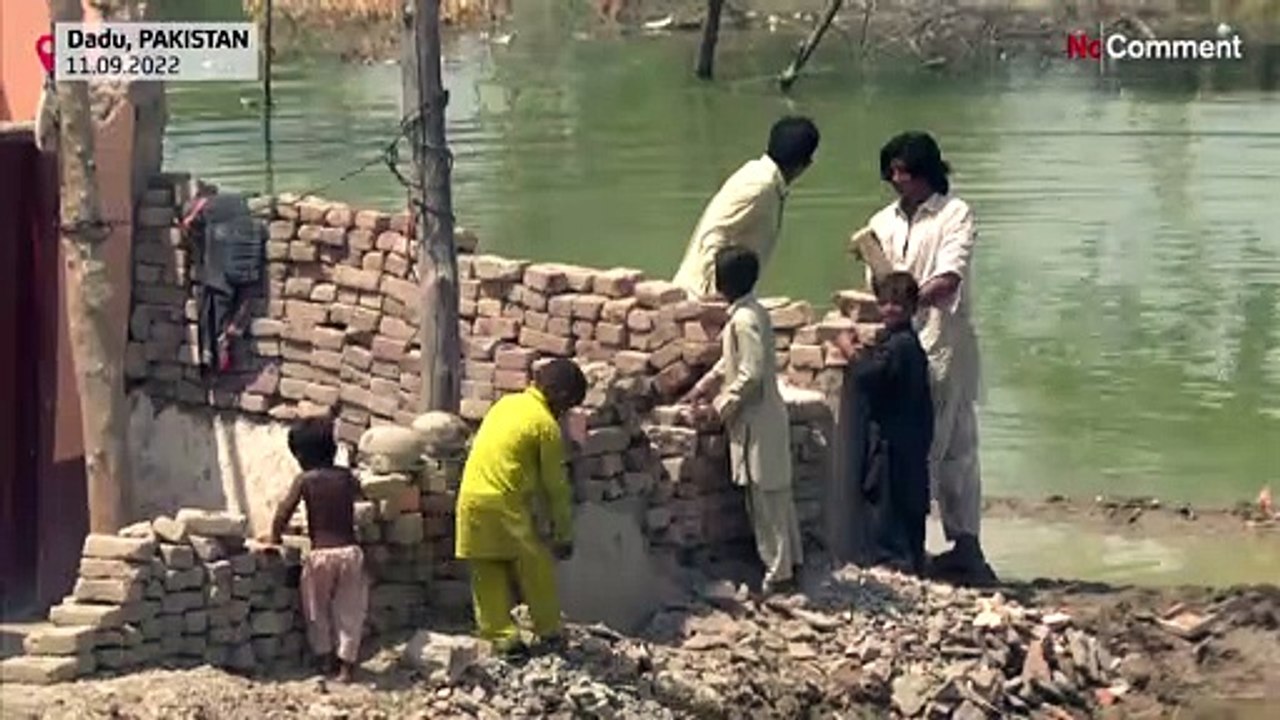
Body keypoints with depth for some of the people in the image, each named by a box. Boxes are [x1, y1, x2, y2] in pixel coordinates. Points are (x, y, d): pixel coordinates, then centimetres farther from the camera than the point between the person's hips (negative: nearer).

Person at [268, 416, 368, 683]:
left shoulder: (305, 480, -4)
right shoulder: (346, 477, 6)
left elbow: (284, 513, -9)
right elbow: (360, 497, 27)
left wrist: (274, 538, 5)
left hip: (320, 554, -2)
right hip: (350, 551, 2)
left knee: (317, 611, 18)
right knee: (349, 612, 9)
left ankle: (325, 658, 25)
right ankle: (346, 665, 5)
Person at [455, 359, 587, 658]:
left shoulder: (507, 403, 14)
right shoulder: (547, 426, -5)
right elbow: (556, 486, -1)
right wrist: (564, 535, 8)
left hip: (470, 500, 6)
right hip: (505, 504, -6)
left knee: (488, 575, 9)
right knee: (537, 569, 8)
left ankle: (503, 637, 8)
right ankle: (549, 633, 17)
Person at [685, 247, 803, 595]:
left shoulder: (744, 320, -21)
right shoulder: (753, 313, 9)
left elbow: (751, 375, -24)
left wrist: (723, 407, -14)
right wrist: (706, 384, 23)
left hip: (756, 421, -10)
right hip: (766, 415, 10)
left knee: (765, 499, -3)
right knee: (777, 494, 16)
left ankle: (778, 573, 2)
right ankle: (791, 560, 25)